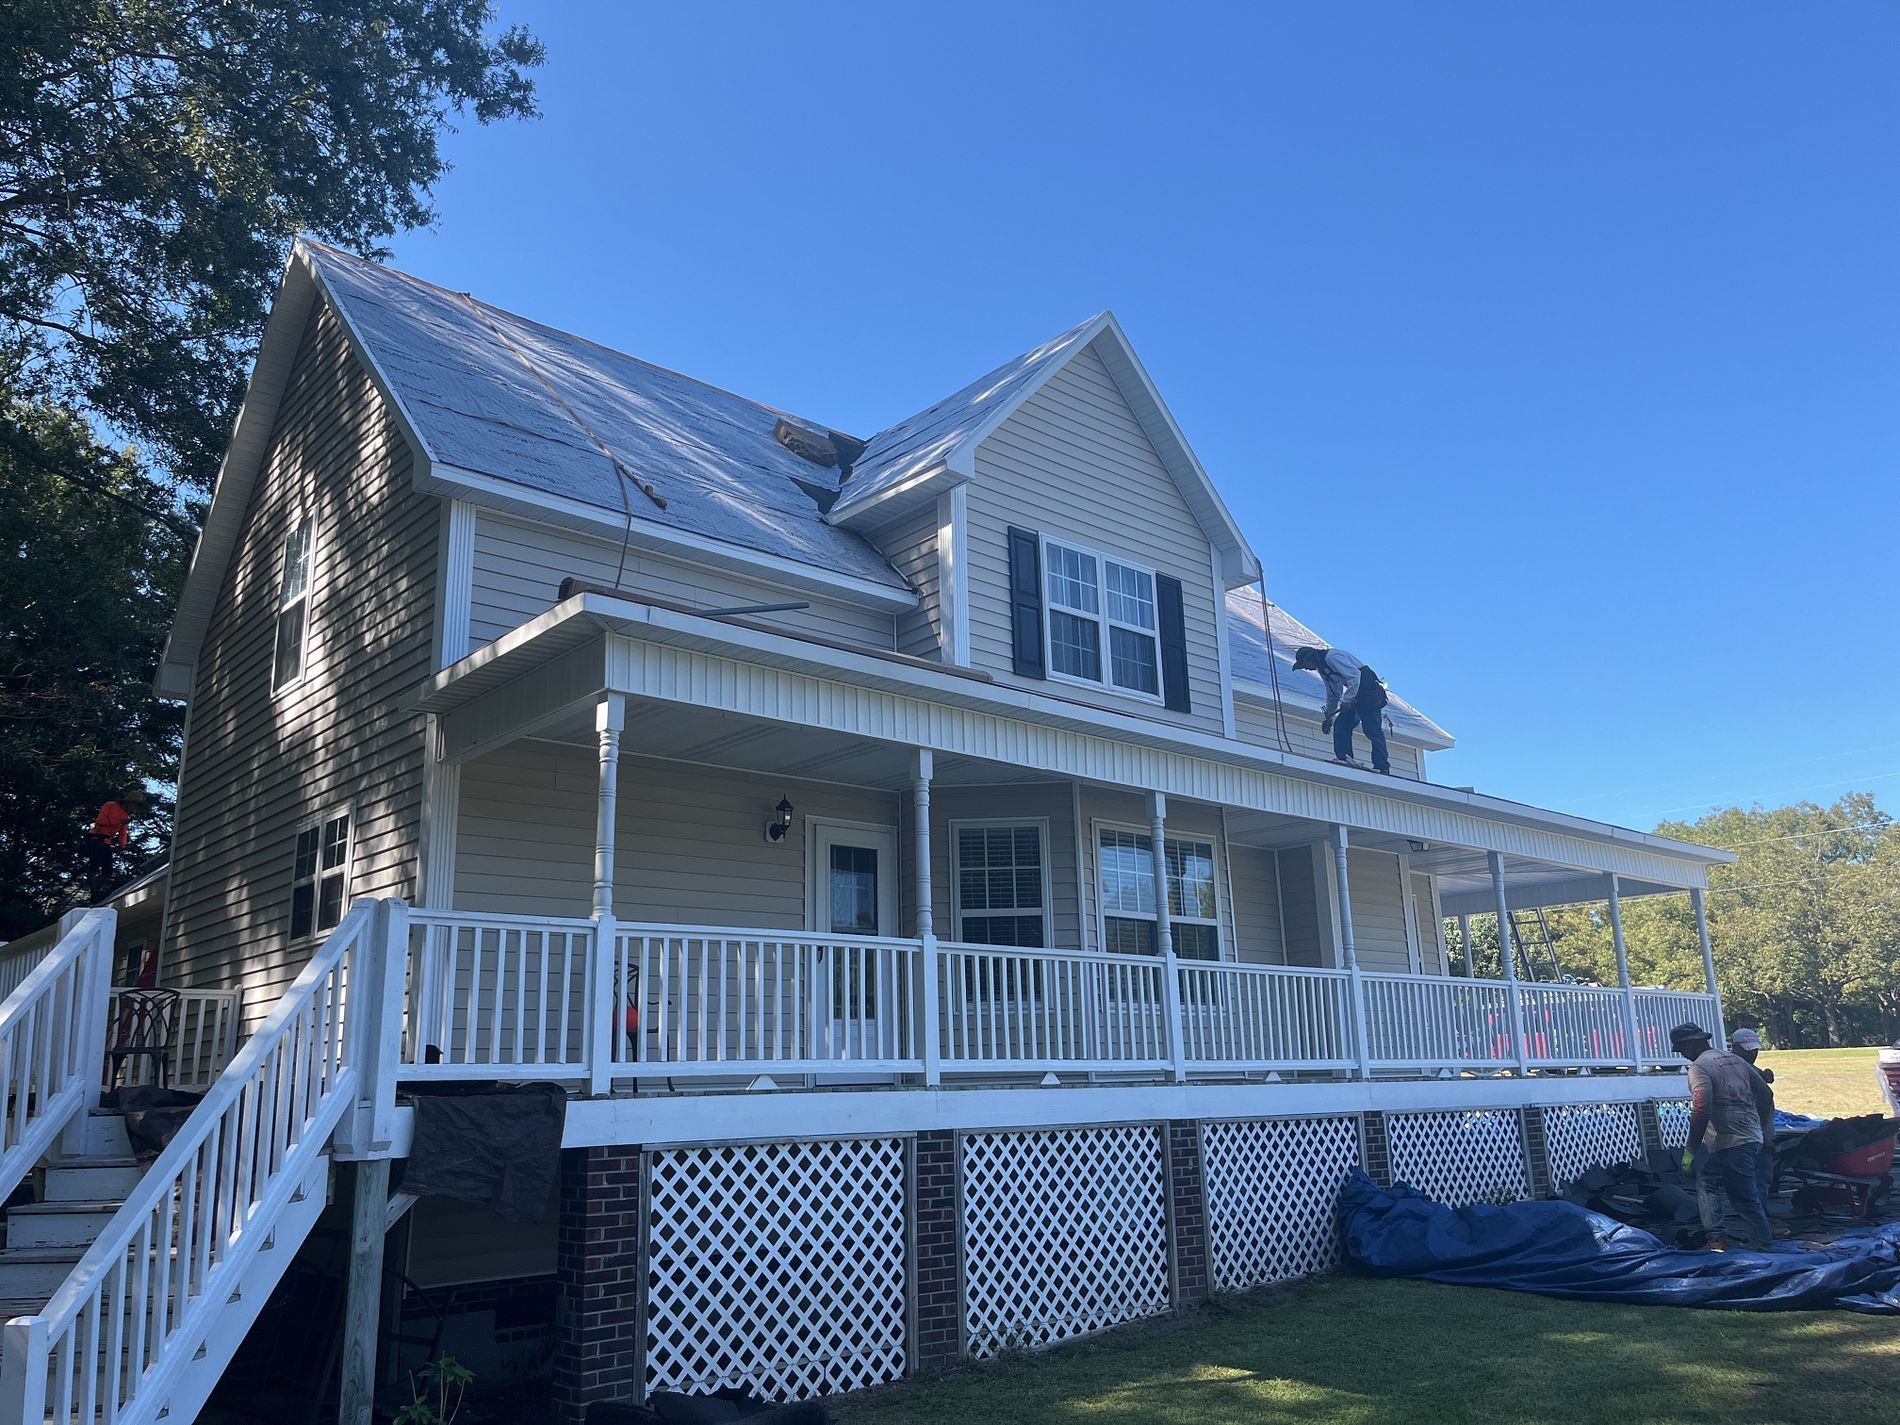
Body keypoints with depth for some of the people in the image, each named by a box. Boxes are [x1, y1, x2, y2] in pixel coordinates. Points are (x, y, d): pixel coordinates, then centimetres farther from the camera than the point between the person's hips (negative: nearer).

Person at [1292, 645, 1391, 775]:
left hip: (1369, 690, -10)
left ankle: (1382, 767, -19)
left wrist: (1347, 700, -22)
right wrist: (1327, 717, 25)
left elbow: (1354, 675, -23)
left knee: (1372, 730, -15)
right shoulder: (1322, 668, 19)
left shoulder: (1332, 657, -13)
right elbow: (1333, 696, 28)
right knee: (1340, 725, 1)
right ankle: (1344, 758, -6)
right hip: (1355, 696, 10)